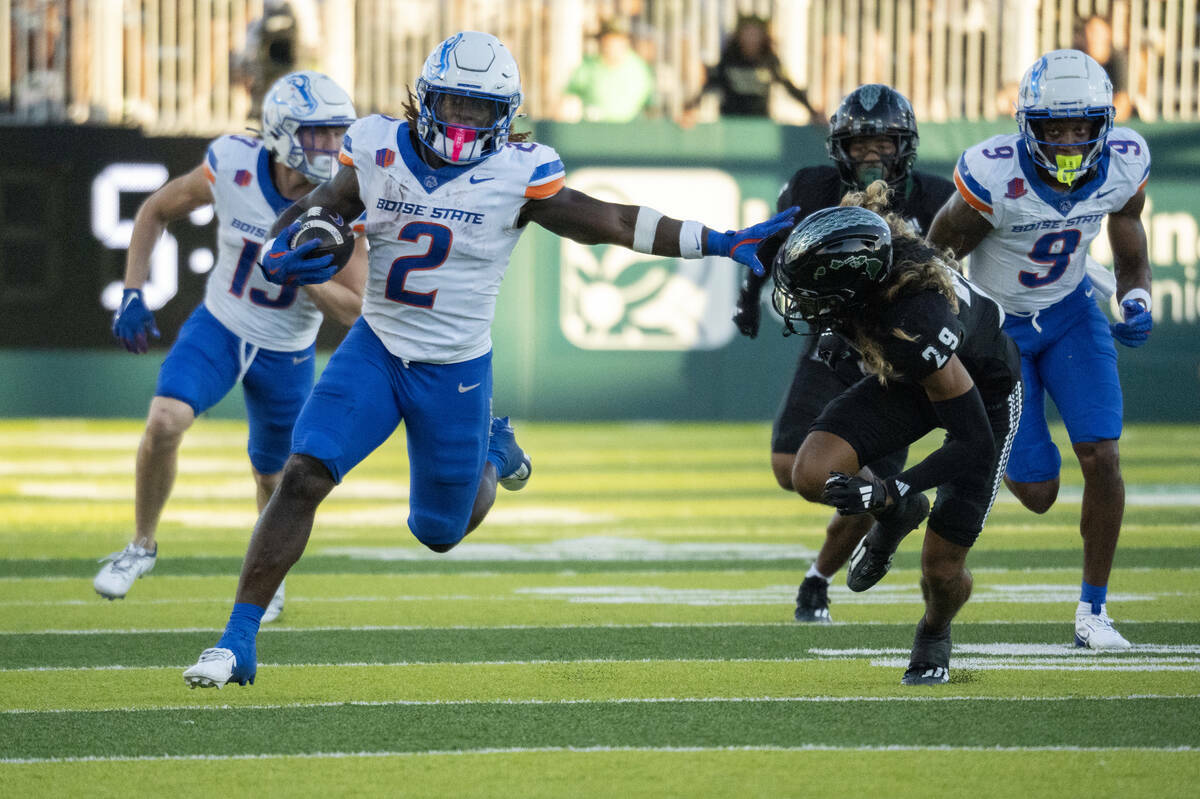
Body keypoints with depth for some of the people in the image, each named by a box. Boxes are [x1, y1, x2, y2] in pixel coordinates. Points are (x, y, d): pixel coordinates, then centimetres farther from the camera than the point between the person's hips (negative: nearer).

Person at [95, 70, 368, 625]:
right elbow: (156, 211, -1)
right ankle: (143, 544, 1)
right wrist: (132, 295, -7)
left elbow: (350, 309, -17)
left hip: (287, 353, 0)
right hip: (219, 328, 0)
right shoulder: (231, 167, -20)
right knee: (165, 421, -24)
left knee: (272, 477, 14)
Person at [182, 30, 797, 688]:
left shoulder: (516, 175, -12)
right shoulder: (379, 152, -6)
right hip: (375, 352, 1)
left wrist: (721, 243, -8)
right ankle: (238, 642, -13)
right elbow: (314, 213, 5)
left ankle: (490, 451, 46)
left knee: (440, 532, 11)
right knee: (302, 477, -18)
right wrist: (281, 258, -18)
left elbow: (611, 225, -6)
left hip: (456, 371, -1)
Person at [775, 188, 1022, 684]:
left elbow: (975, 446, -36)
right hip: (905, 381, 6)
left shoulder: (916, 329, -45)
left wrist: (888, 492, -39)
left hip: (984, 392, -6)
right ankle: (890, 519, 14)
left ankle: (934, 634, 34)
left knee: (941, 569, -3)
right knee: (812, 475, -19)